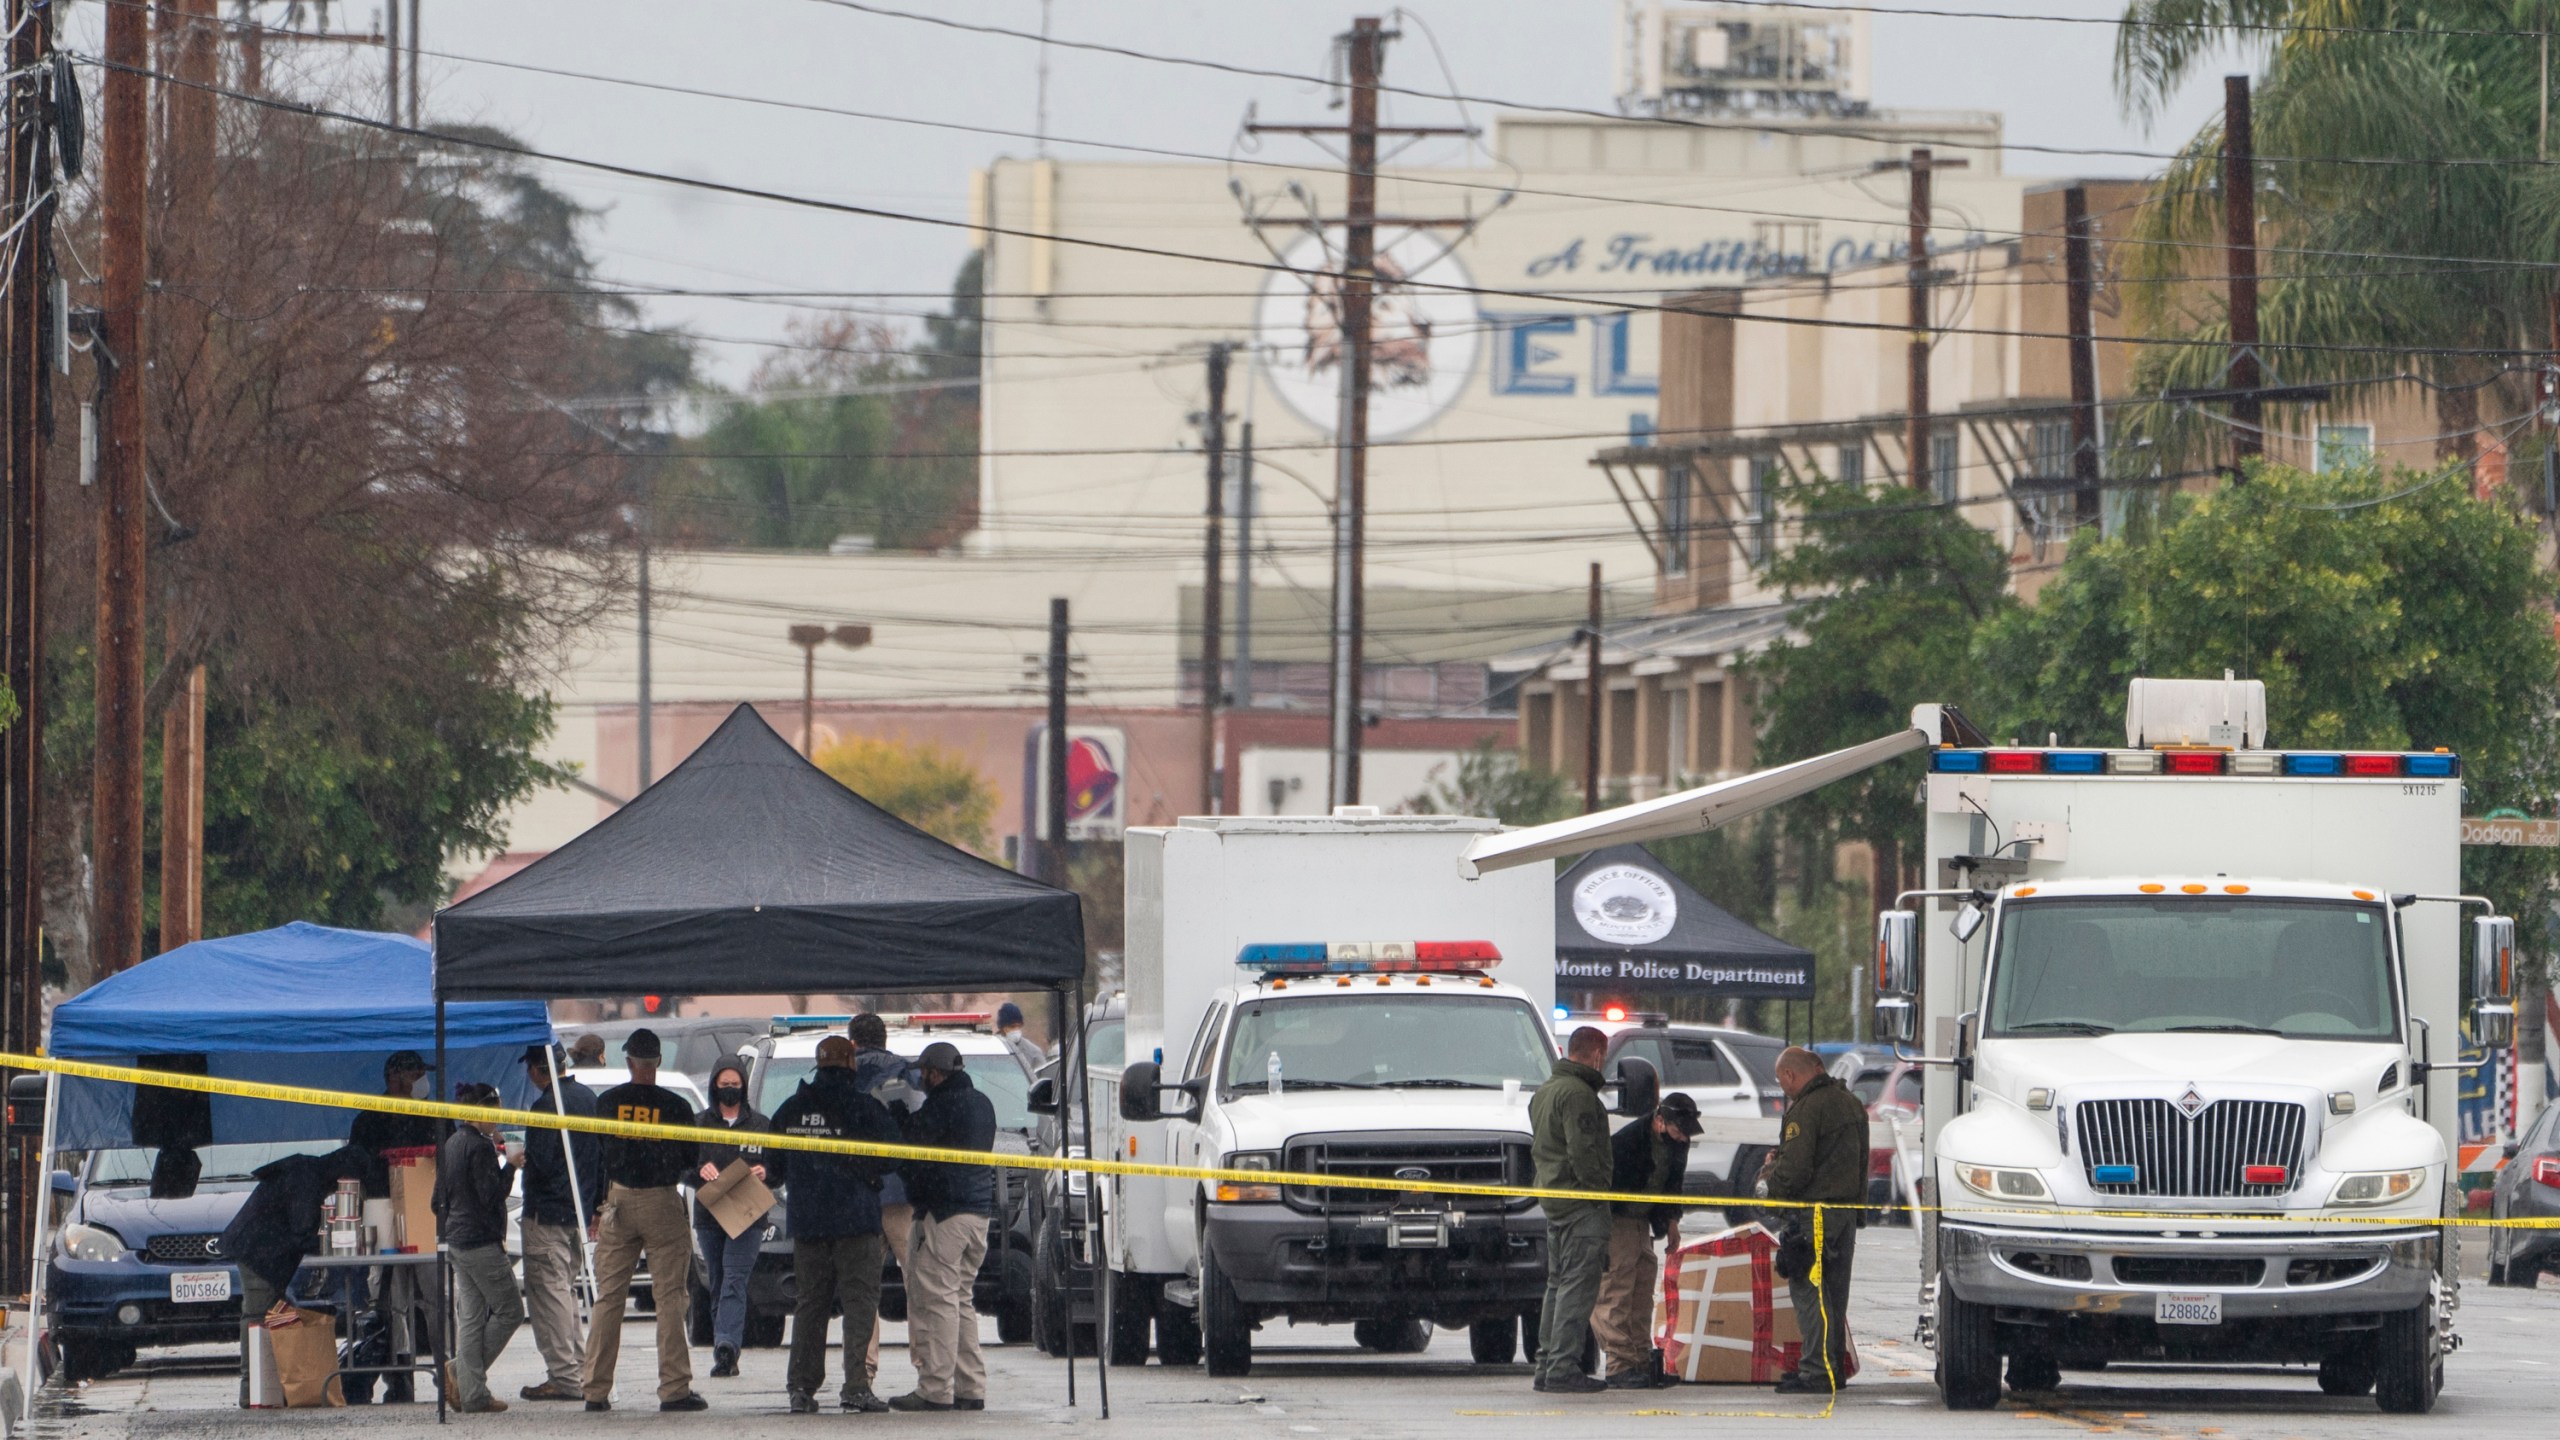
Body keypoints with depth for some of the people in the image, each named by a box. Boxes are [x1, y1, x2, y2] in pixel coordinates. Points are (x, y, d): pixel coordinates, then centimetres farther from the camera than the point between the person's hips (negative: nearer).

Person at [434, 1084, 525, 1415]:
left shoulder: (451, 1145, 14)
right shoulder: (480, 1147, -14)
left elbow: (440, 1198, 20)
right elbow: (491, 1195, -19)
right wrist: (509, 1166, -10)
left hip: (456, 1239, 9)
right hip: (481, 1241, -9)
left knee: (470, 1318, 8)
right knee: (509, 1311, 0)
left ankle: (473, 1394, 5)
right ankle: (462, 1372, -7)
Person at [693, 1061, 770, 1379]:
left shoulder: (760, 1125, 9)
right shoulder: (699, 1123, 12)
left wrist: (765, 1173, -10)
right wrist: (699, 1170, -14)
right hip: (709, 1215, 3)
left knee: (734, 1281, -17)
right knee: (717, 1285, 5)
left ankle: (727, 1344, -30)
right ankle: (727, 1355, 11)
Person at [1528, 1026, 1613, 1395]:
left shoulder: (1544, 1092, 18)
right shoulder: (1578, 1094, -14)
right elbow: (1583, 1152, -21)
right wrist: (1597, 1194, -15)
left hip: (1551, 1198, 10)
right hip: (1581, 1206, -10)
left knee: (1558, 1285, 15)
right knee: (1578, 1286, -9)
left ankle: (1547, 1365, 17)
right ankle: (1563, 1368, -12)